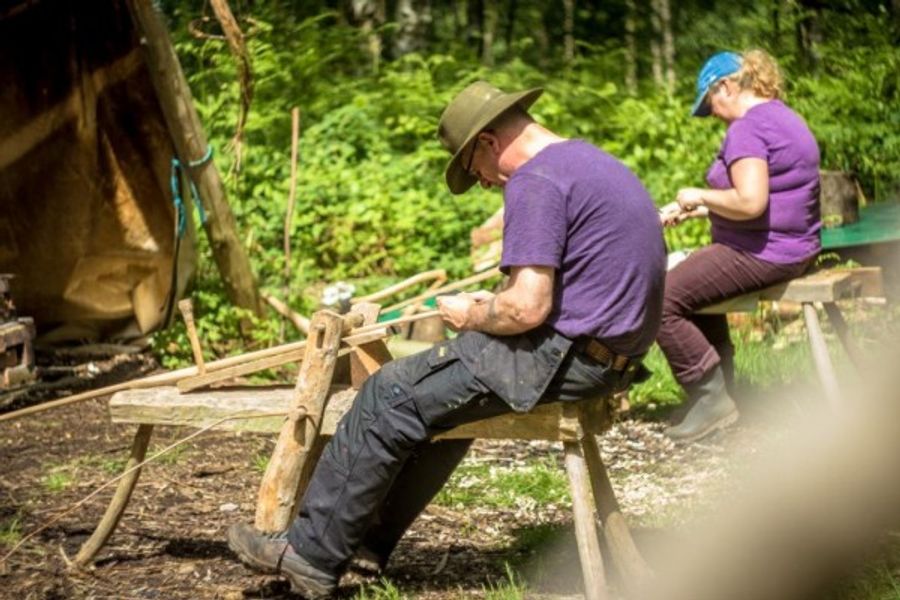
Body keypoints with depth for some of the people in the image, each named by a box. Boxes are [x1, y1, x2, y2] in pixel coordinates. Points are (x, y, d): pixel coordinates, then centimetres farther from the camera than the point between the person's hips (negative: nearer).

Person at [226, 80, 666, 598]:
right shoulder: (592, 160, 16)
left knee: (391, 395, -4)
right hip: (613, 350, 10)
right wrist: (492, 306, 15)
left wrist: (472, 316, -2)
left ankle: (313, 552, 4)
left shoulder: (536, 181, -16)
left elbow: (527, 308, -22)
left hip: (566, 357, -10)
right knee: (441, 390, 25)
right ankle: (371, 535, 27)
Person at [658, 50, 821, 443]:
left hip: (764, 255, -11)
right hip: (792, 247, 11)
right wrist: (694, 210, 15)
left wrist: (700, 196, -13)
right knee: (692, 278, 30)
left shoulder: (748, 128, -18)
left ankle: (711, 400, -5)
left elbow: (750, 202, -30)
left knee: (662, 300, -10)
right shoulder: (782, 118, 16)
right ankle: (723, 384, 25)